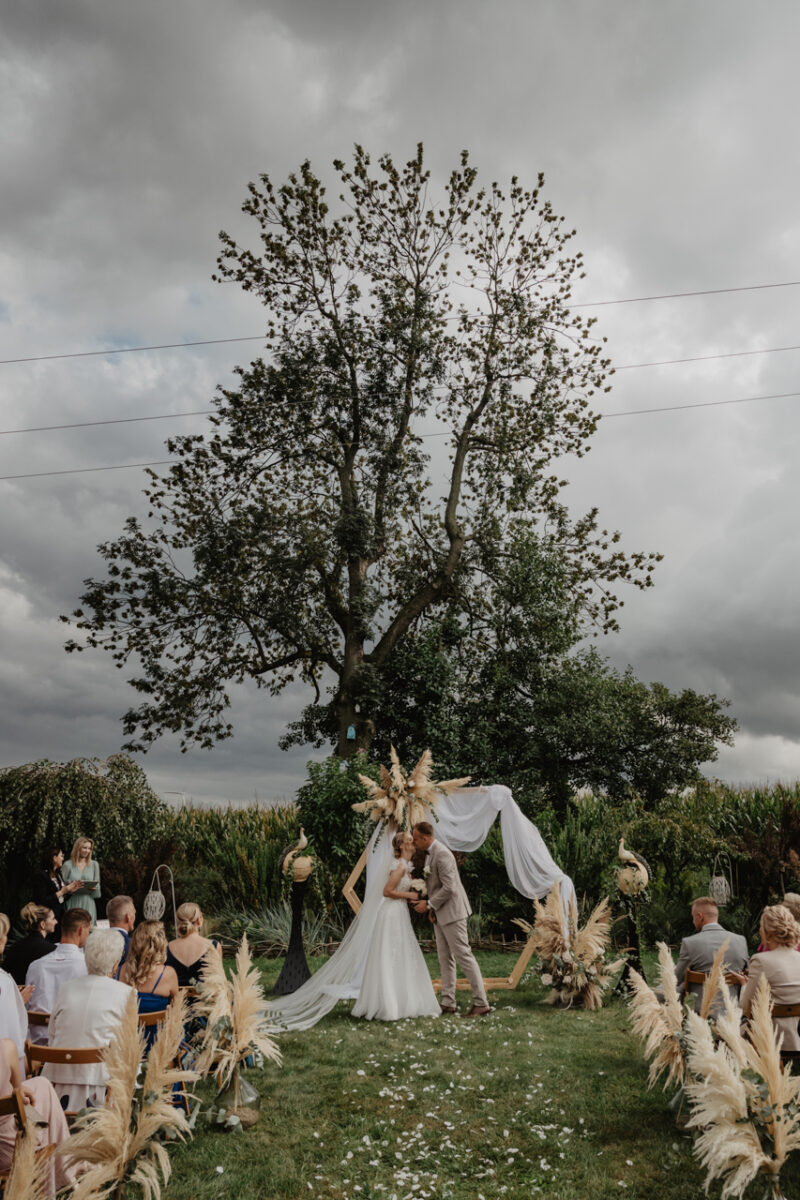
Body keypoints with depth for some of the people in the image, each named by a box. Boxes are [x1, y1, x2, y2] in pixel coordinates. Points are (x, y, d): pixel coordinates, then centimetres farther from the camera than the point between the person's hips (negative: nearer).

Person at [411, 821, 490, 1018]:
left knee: (463, 956, -6)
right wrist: (432, 907, 7)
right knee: (445, 958, 12)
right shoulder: (431, 853, 11)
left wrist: (429, 905, -16)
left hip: (451, 912, -10)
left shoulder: (442, 854, -22)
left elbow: (449, 887, -25)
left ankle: (481, 1003, 0)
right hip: (440, 914, 10)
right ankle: (448, 1003, 19)